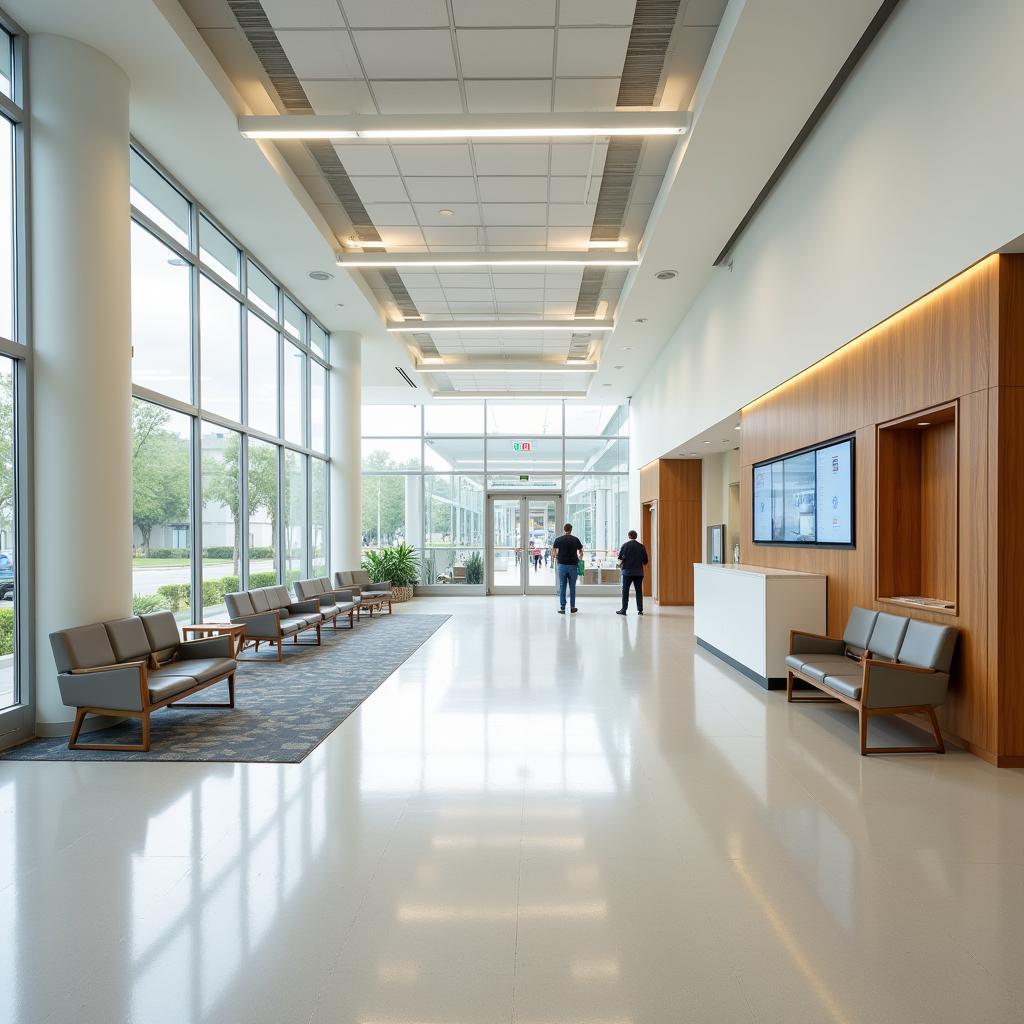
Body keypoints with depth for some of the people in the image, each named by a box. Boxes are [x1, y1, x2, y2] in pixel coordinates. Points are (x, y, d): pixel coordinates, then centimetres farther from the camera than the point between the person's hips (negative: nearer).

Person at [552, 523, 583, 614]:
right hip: (573, 565, 1)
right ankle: (572, 607, 15)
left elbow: (553, 553, -4)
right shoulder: (576, 539, 1)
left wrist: (556, 557, 17)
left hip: (562, 565, -1)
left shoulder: (559, 540, -2)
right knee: (572, 587, 11)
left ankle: (562, 608, 3)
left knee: (562, 587, 4)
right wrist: (579, 558, 29)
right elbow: (580, 552, 9)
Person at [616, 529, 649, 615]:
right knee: (639, 591, 9)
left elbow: (620, 558, -6)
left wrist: (620, 565, 13)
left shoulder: (625, 545, -3)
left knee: (625, 590, 2)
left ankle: (624, 609, 1)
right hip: (639, 572, 2)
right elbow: (646, 561, 5)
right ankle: (640, 610, 8)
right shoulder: (641, 546, 4)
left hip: (627, 571, -2)